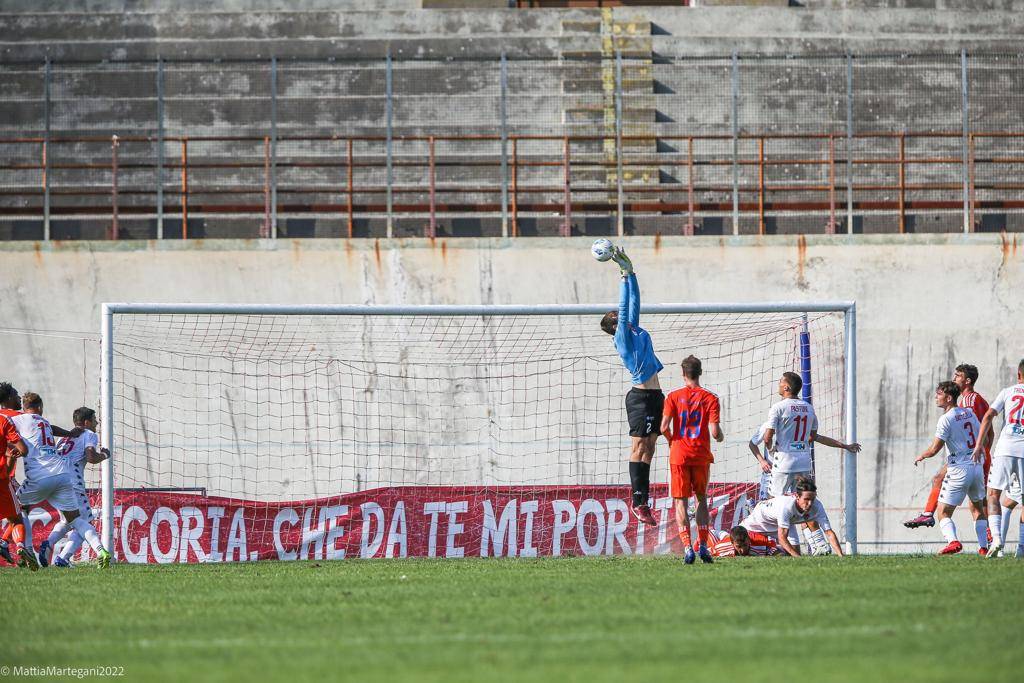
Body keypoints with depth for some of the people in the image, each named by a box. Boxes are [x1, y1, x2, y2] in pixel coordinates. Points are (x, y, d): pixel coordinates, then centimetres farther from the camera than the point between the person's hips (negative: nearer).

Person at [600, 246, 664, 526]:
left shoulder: (634, 330, 15)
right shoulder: (623, 335, -5)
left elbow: (633, 302, 17)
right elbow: (625, 305, -9)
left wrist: (631, 272, 12)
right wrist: (626, 274, -7)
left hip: (654, 395, 8)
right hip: (640, 395, -8)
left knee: (648, 446, 6)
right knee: (639, 445, -9)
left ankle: (644, 500, 5)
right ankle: (638, 501, -12)